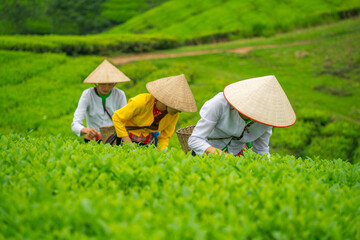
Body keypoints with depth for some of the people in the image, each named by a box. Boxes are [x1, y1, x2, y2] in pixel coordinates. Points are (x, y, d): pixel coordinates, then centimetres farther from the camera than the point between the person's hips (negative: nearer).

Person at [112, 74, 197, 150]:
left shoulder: (174, 115, -13)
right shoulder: (142, 101, -27)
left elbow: (164, 137, 3)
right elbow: (117, 117, -17)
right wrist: (127, 142, -19)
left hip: (148, 142, 4)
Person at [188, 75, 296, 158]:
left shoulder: (267, 118, -15)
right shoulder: (221, 103, -28)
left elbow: (261, 152, 0)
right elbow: (194, 140, -28)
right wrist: (221, 154, -43)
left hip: (236, 153, 3)